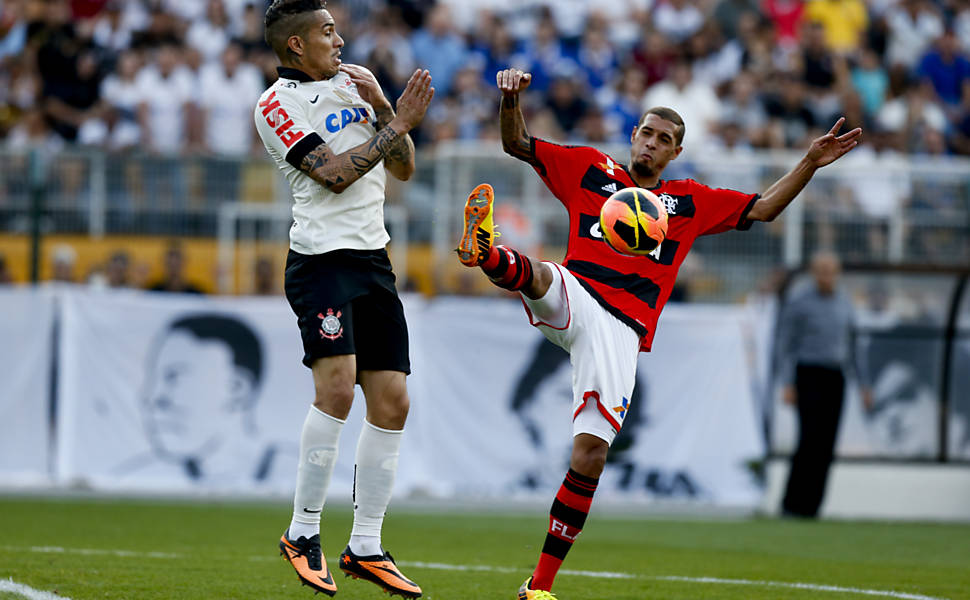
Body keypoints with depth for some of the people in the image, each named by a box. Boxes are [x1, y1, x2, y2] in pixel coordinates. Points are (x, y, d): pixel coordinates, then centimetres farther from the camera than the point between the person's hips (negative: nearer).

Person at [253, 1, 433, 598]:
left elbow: (404, 168, 15)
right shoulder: (277, 104, -4)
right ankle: (303, 533, -12)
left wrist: (381, 107, 0)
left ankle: (366, 547, 10)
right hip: (323, 260, -7)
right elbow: (334, 175, -15)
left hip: (374, 259, 7)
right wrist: (398, 123, -12)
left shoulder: (358, 80, 17)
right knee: (337, 387, -22)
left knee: (391, 403, 3)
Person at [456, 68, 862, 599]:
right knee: (534, 273, -37)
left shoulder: (689, 201, 23)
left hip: (622, 330, 0)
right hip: (570, 303, 0)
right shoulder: (590, 169, 18)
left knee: (591, 451, -9)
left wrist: (810, 163, 13)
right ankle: (485, 251, -75)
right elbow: (516, 144, 17)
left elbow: (763, 208, 23)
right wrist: (511, 100, -3)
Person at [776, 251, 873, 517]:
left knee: (826, 446, 1)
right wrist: (787, 384, -13)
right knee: (811, 440, -15)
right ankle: (791, 504, -10)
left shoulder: (844, 303, 12)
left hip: (835, 379, 5)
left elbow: (851, 344, 19)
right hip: (808, 376, -5)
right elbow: (786, 345, -4)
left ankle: (810, 507, 5)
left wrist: (864, 383, 15)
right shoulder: (799, 304, -4)